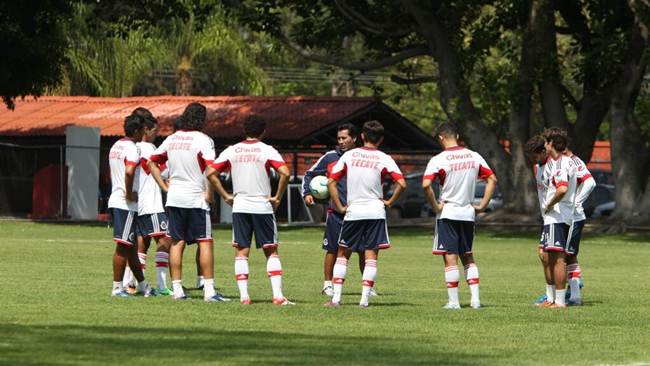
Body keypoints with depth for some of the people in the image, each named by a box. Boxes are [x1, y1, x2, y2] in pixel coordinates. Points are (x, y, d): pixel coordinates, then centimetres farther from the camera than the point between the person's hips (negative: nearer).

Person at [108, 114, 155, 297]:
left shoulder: (116, 146, 16)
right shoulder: (132, 148, -14)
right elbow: (129, 171, -31)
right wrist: (129, 193, -20)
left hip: (114, 200, 10)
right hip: (127, 204, -10)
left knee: (131, 246, 14)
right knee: (123, 246, -4)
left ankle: (143, 285, 22)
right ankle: (118, 287, -2)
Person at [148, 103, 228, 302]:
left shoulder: (172, 139, 9)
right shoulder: (203, 140, -10)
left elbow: (151, 162, 15)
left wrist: (164, 187, 15)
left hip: (174, 197, 5)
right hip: (196, 198, -5)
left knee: (177, 243, 8)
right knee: (205, 242, -2)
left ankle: (177, 289, 7)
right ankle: (209, 290, -7)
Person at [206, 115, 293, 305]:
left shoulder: (232, 151, 4)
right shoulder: (267, 150, -4)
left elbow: (211, 173, 0)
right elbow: (285, 173, -17)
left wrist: (226, 196, 6)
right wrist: (278, 197, -6)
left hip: (239, 206, 2)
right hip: (263, 207, -2)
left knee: (241, 252, 6)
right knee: (271, 252, 5)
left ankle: (243, 295, -2)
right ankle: (278, 295, -4)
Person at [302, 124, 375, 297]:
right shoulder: (330, 157, 3)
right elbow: (309, 174, 12)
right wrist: (307, 193, -1)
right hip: (335, 211, -1)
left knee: (364, 250, 1)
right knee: (332, 249, 1)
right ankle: (328, 284, 12)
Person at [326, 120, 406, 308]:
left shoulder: (349, 155, 3)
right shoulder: (384, 159, -2)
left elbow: (331, 182, 0)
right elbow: (401, 183, -12)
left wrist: (340, 207, 5)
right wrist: (390, 202, 1)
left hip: (352, 212, 1)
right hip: (375, 212, -1)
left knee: (342, 254, 11)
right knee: (371, 256, 3)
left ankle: (336, 297, 4)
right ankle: (364, 298, -5)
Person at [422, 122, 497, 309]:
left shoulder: (438, 160, -12)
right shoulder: (474, 157, 3)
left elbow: (426, 185, -23)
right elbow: (492, 179, 7)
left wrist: (435, 206, -10)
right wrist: (482, 204, 9)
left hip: (447, 212, -5)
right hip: (468, 213, 5)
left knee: (450, 258, 0)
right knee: (468, 257, 15)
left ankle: (453, 301, -1)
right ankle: (475, 299, 9)